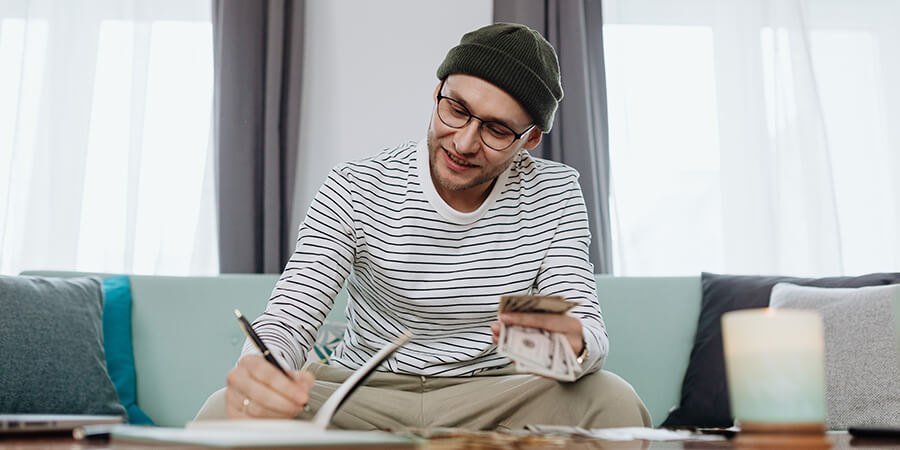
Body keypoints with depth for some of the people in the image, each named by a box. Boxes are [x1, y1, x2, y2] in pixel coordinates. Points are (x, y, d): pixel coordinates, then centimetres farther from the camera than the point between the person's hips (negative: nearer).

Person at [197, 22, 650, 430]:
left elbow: (588, 327, -11)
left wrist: (573, 346, -39)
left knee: (613, 402, -29)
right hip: (362, 399, 0)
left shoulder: (554, 195, -4)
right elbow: (286, 322, -13)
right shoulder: (354, 191, -9)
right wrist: (260, 368, -40)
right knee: (224, 413, -27)